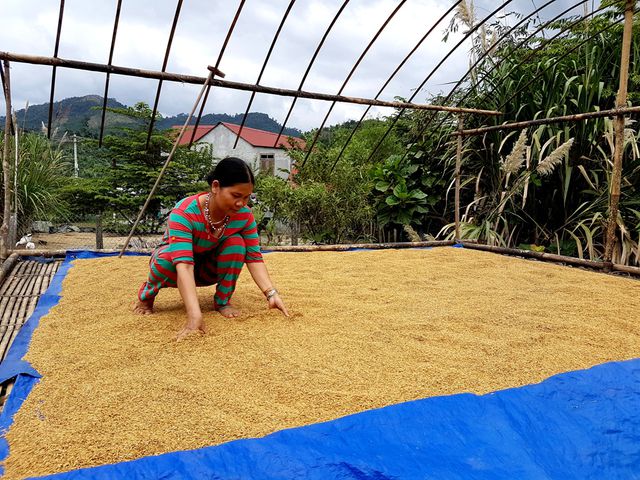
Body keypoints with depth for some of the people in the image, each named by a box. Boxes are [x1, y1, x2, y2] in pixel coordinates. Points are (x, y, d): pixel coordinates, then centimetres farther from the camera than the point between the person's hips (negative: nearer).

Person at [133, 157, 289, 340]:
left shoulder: (244, 215, -22)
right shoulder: (184, 213, -36)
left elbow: (254, 257, -22)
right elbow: (184, 264, -46)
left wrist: (271, 294, -38)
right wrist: (194, 315, -57)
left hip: (208, 269, 3)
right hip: (174, 263, -3)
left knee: (236, 243, -26)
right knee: (167, 259, -38)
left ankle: (222, 302, -9)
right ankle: (146, 295, -4)